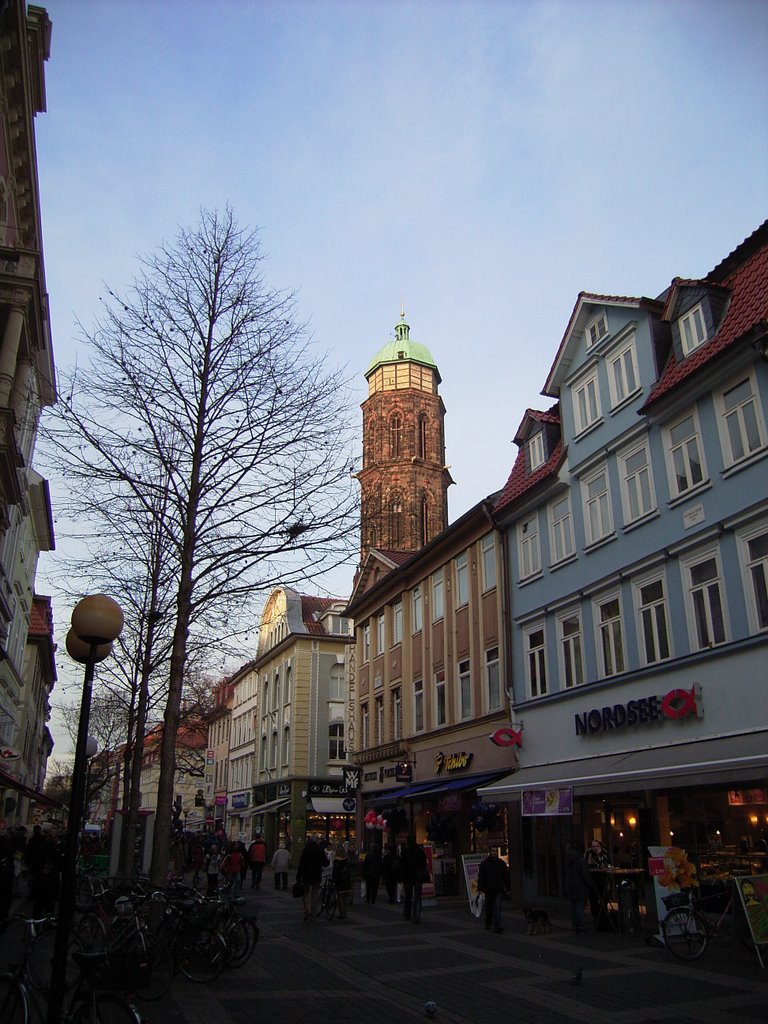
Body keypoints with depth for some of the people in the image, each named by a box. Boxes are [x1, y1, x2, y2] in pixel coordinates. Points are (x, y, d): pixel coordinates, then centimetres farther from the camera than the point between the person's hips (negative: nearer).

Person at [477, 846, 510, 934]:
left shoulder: (502, 863, 5)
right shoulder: (484, 863, -1)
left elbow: (506, 877, 10)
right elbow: (480, 877, -4)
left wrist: (508, 889, 8)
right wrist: (480, 889, -13)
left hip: (498, 890, 0)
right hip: (488, 890, 0)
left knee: (497, 909, -11)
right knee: (488, 909, 13)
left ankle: (497, 927, -13)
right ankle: (488, 923, 38)